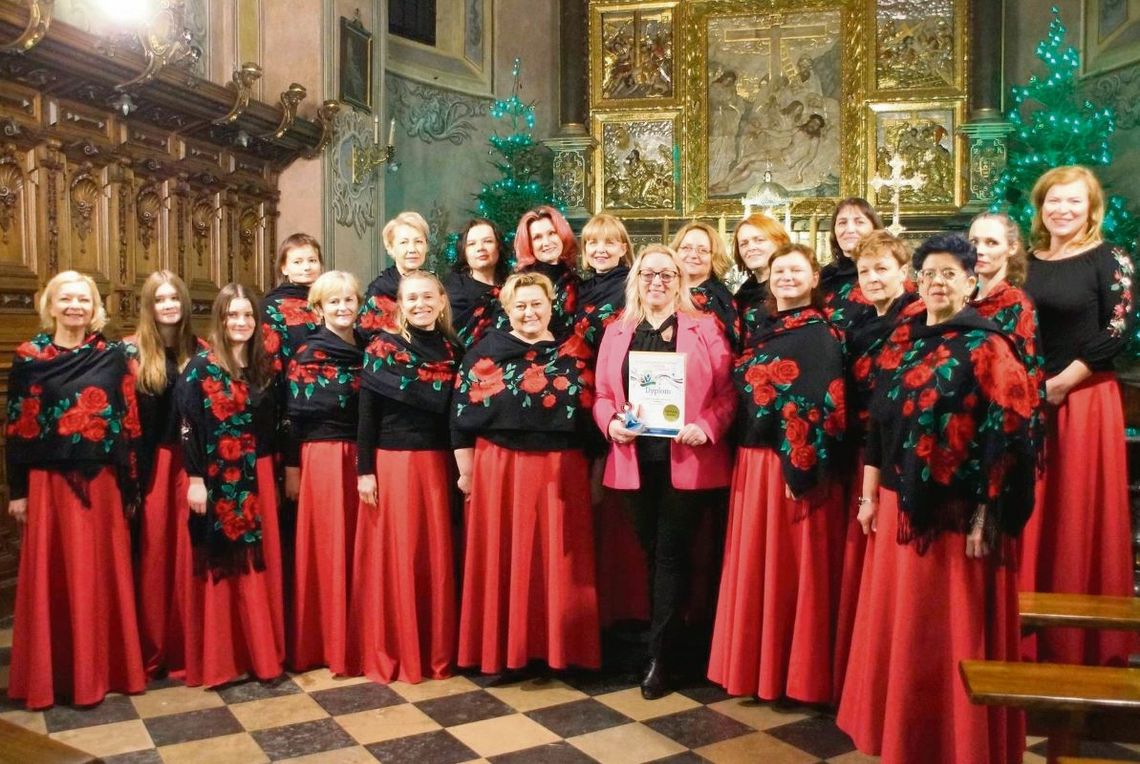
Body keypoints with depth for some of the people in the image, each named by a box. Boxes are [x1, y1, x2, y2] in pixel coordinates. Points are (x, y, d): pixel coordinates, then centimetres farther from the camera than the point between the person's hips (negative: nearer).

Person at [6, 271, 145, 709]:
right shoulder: (29, 358, 1)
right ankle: (50, 674, 18)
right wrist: (17, 490, -1)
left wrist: (130, 484, 2)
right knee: (51, 575, 5)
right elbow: (17, 427, 2)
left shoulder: (113, 356, 3)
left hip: (101, 481, 1)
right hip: (49, 481, -1)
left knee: (100, 574, 8)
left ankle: (102, 669, 21)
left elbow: (130, 423, 4)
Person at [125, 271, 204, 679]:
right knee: (153, 551, 3)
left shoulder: (200, 351, 8)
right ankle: (150, 651, 14)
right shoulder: (131, 351, 1)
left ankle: (188, 646, 17)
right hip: (150, 462, -2)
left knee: (188, 551, 5)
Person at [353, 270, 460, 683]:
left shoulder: (453, 351, 8)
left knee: (436, 556, 7)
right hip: (392, 462, -3)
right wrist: (364, 471, -8)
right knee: (394, 557, 1)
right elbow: (367, 414, -4)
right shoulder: (383, 348, -2)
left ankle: (437, 651, 21)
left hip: (436, 464, 4)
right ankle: (388, 653, 15)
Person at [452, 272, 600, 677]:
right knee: (502, 562, 5)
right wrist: (467, 473, -2)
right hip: (499, 469, -1)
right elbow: (462, 417, 0)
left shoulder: (575, 353, 5)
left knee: (558, 562, 6)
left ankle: (557, 648, 20)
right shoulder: (486, 352, 0)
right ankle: (500, 651, 18)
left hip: (560, 472, 1)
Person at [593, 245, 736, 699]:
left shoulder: (704, 329, 2)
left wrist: (706, 428, -18)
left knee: (671, 552, 0)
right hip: (636, 458, 3)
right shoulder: (616, 332, 12)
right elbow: (602, 394, 9)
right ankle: (662, 640, 28)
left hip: (688, 458, -3)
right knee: (651, 550, 12)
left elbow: (727, 392, -2)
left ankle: (660, 656, 9)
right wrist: (611, 423, -10)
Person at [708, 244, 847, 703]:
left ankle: (795, 671, 15)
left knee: (793, 565, 1)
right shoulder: (762, 331, 15)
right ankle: (755, 664, 26)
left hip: (796, 465, -8)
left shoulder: (820, 334, -8)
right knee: (754, 564, 13)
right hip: (753, 462, 8)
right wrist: (742, 456, 9)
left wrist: (801, 469, -21)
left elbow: (822, 406, -16)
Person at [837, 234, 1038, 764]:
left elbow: (1005, 437, -13)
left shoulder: (986, 347, -7)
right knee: (901, 624, 14)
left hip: (959, 509, -6)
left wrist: (985, 515, -17)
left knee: (953, 626, 5)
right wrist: (870, 495, 9)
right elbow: (878, 422, 10)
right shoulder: (901, 342, 9)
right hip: (902, 505, 6)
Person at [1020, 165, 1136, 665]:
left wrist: (1061, 383, -13)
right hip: (1029, 401, 5)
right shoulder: (1028, 261, 11)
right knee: (1033, 519, 9)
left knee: (1079, 517, 1)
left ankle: (1083, 641, 16)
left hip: (1084, 399, -4)